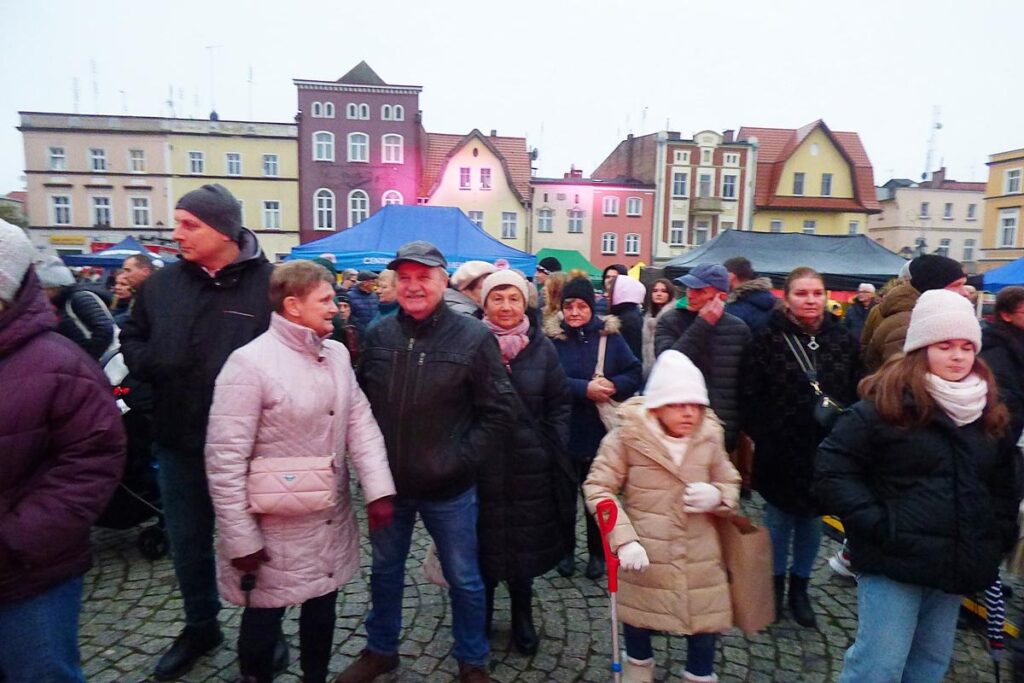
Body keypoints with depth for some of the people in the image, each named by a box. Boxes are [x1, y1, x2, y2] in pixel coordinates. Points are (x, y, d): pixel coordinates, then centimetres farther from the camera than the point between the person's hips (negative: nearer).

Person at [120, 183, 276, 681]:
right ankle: (200, 627, 45)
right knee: (186, 541, 21)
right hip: (177, 441, 5)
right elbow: (131, 340, 14)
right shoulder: (162, 283, 3)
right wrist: (150, 363, -5)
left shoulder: (270, 284, -14)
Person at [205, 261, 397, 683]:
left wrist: (378, 489, -7)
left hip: (331, 523, 6)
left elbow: (360, 423, 2)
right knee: (263, 624, 14)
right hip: (276, 530, -5)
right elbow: (225, 458, -18)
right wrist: (240, 539, -15)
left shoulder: (337, 354, 3)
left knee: (321, 614, 21)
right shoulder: (250, 363, -17)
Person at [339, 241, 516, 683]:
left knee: (463, 579, 14)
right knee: (385, 571, 22)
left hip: (449, 489, -3)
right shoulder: (378, 335, -3)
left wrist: (462, 460, -15)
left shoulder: (474, 338, -13)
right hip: (387, 482, 3)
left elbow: (500, 412, -10)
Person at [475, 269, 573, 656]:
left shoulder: (541, 347, 0)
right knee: (484, 540, 10)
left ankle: (522, 617, 34)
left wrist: (553, 448, -1)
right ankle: (482, 612, 34)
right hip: (481, 465, -1)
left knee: (525, 542, 12)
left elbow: (559, 404, 6)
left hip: (529, 466, 1)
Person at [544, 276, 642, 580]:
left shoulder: (609, 335, -1)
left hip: (601, 432, 1)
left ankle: (598, 553, 31)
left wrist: (613, 385, -21)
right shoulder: (552, 337, -5)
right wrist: (584, 388, -26)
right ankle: (566, 551, 32)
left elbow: (634, 374, -2)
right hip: (563, 432, -1)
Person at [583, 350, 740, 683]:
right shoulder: (628, 436, -15)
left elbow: (731, 485, 10)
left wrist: (716, 497, -15)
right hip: (643, 554, -2)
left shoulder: (710, 438, -3)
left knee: (703, 625, 12)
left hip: (699, 558, 2)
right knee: (638, 620, 18)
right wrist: (624, 539, -21)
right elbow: (598, 487, -12)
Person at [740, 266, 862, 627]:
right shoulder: (768, 339, -9)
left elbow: (857, 395, 4)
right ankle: (775, 582, 32)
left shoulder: (843, 341, 1)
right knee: (779, 519, 13)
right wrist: (761, 436, -11)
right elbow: (750, 396, -9)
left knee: (812, 520, 16)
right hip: (780, 450, -3)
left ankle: (800, 586, 34)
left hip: (825, 450, 3)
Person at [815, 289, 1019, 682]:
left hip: (957, 565, 7)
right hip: (895, 561, -6)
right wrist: (877, 525, -17)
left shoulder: (989, 410, 9)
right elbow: (833, 469, -14)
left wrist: (1000, 537, 11)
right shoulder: (887, 403, -11)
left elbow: (1003, 483, 21)